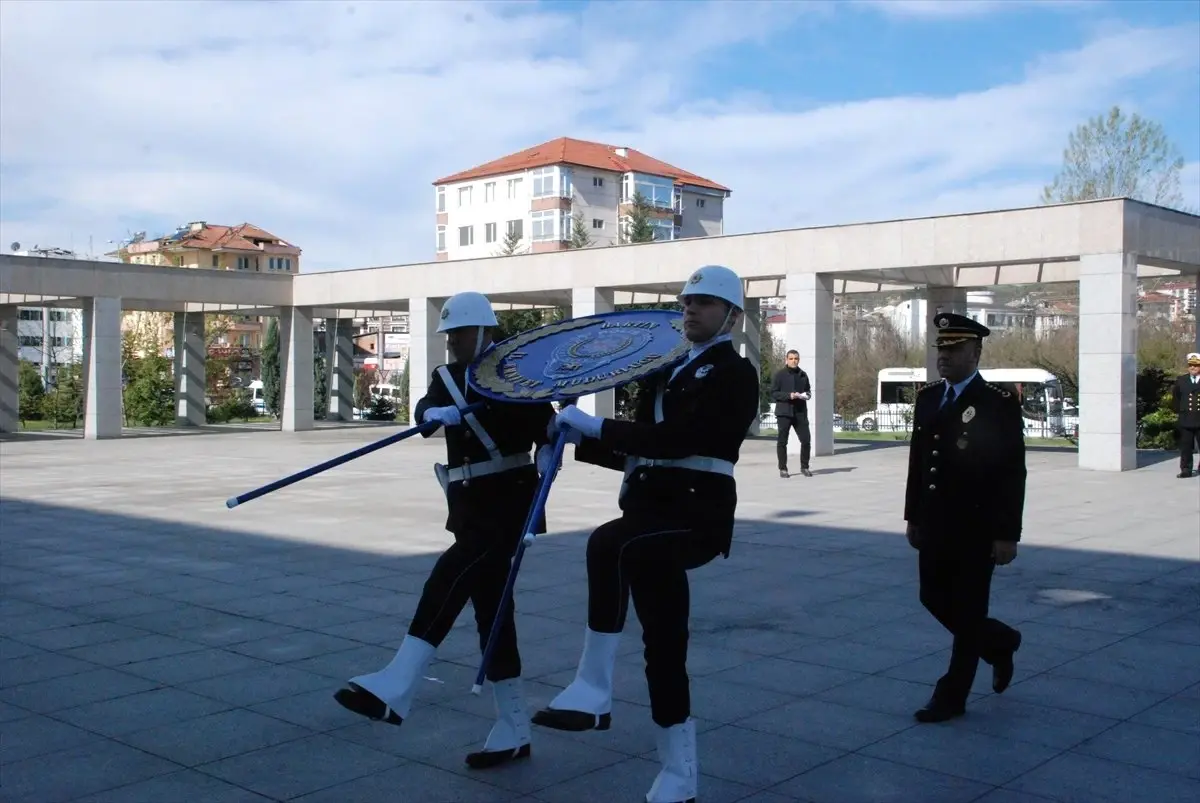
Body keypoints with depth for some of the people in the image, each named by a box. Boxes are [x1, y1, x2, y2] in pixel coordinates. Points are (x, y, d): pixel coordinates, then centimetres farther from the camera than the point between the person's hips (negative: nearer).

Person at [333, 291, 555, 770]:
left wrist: (545, 456, -25)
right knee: (489, 608, 7)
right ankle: (513, 730, 14)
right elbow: (423, 412, -5)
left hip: (507, 502, -7)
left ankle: (397, 687, -30)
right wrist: (439, 414, -27)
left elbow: (548, 425, -5)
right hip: (468, 505, 7)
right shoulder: (445, 378, 13)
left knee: (451, 574, -25)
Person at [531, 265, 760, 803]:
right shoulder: (665, 372, 22)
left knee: (609, 544, -34)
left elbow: (677, 439, -19)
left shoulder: (735, 374, -4)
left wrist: (596, 425, -18)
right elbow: (637, 452, 22)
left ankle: (592, 689, -25)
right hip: (655, 509, 9)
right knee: (663, 648, 0)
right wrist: (579, 439, 8)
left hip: (698, 513, -9)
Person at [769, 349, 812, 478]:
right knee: (782, 441, 1)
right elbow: (773, 393, -5)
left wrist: (807, 395, -2)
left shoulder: (803, 375, 11)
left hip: (800, 412, 3)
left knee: (806, 439, -1)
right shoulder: (779, 375, -1)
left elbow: (808, 390, 21)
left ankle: (804, 467, 14)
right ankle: (783, 469, 11)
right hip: (784, 412, -3)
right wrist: (789, 395, -17)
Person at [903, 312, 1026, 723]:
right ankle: (1000, 643, 38)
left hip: (977, 529, -7)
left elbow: (1013, 474, -12)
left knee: (967, 611, 3)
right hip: (935, 526, 7)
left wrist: (1007, 534, -15)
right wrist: (913, 517, 12)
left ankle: (952, 697, 14)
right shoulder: (927, 398, 9)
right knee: (934, 600, 13)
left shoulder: (999, 404, -11)